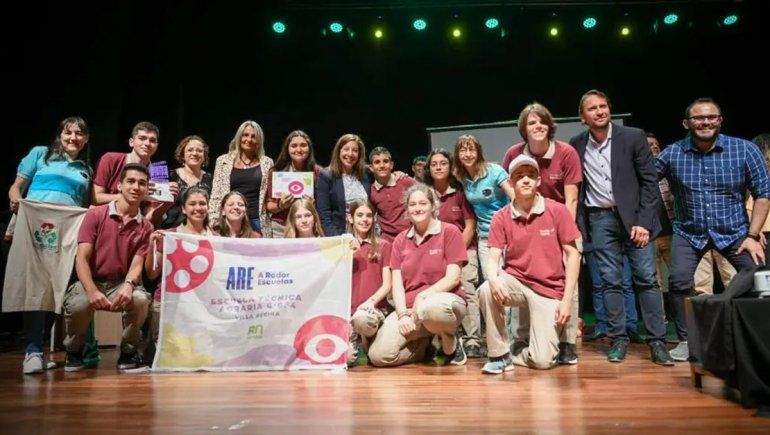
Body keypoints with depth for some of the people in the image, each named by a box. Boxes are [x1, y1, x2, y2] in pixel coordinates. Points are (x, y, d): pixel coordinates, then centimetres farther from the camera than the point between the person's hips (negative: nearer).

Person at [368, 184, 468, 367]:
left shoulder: (450, 231, 1)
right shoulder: (400, 240, 13)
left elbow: (453, 278, -7)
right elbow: (397, 282, 4)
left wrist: (423, 296, -19)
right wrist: (403, 314, -12)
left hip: (444, 300, -4)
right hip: (408, 307, 4)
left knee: (431, 308, -43)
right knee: (378, 355, -18)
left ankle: (451, 344, -8)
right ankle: (424, 343, 11)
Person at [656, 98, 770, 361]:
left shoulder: (745, 149, -8)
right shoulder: (672, 154, -8)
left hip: (735, 231, 1)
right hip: (689, 233, 0)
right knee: (678, 282, -13)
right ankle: (686, 340, 6)